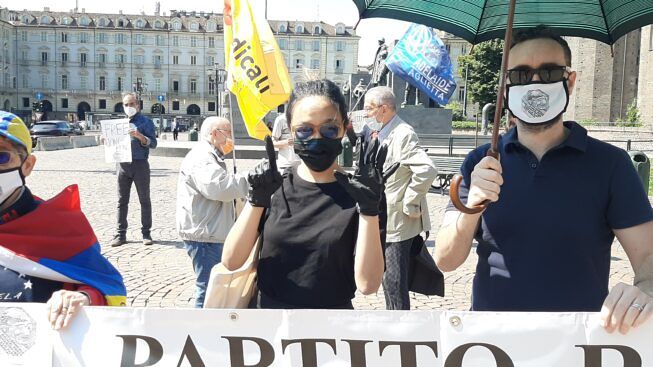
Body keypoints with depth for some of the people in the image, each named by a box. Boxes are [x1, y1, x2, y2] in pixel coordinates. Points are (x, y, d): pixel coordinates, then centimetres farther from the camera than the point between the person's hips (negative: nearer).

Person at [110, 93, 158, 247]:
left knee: (144, 200, 3)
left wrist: (140, 136, -21)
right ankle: (121, 234, 11)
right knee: (122, 201, 6)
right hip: (123, 164, 4)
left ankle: (146, 233, 10)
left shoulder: (145, 122, 0)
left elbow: (153, 143, -6)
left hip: (140, 164, -4)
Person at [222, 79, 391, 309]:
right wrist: (256, 199, -22)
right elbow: (231, 261, -10)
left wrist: (369, 208, -25)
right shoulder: (273, 186, -3)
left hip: (333, 307, -1)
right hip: (268, 306, 2)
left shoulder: (358, 193, -8)